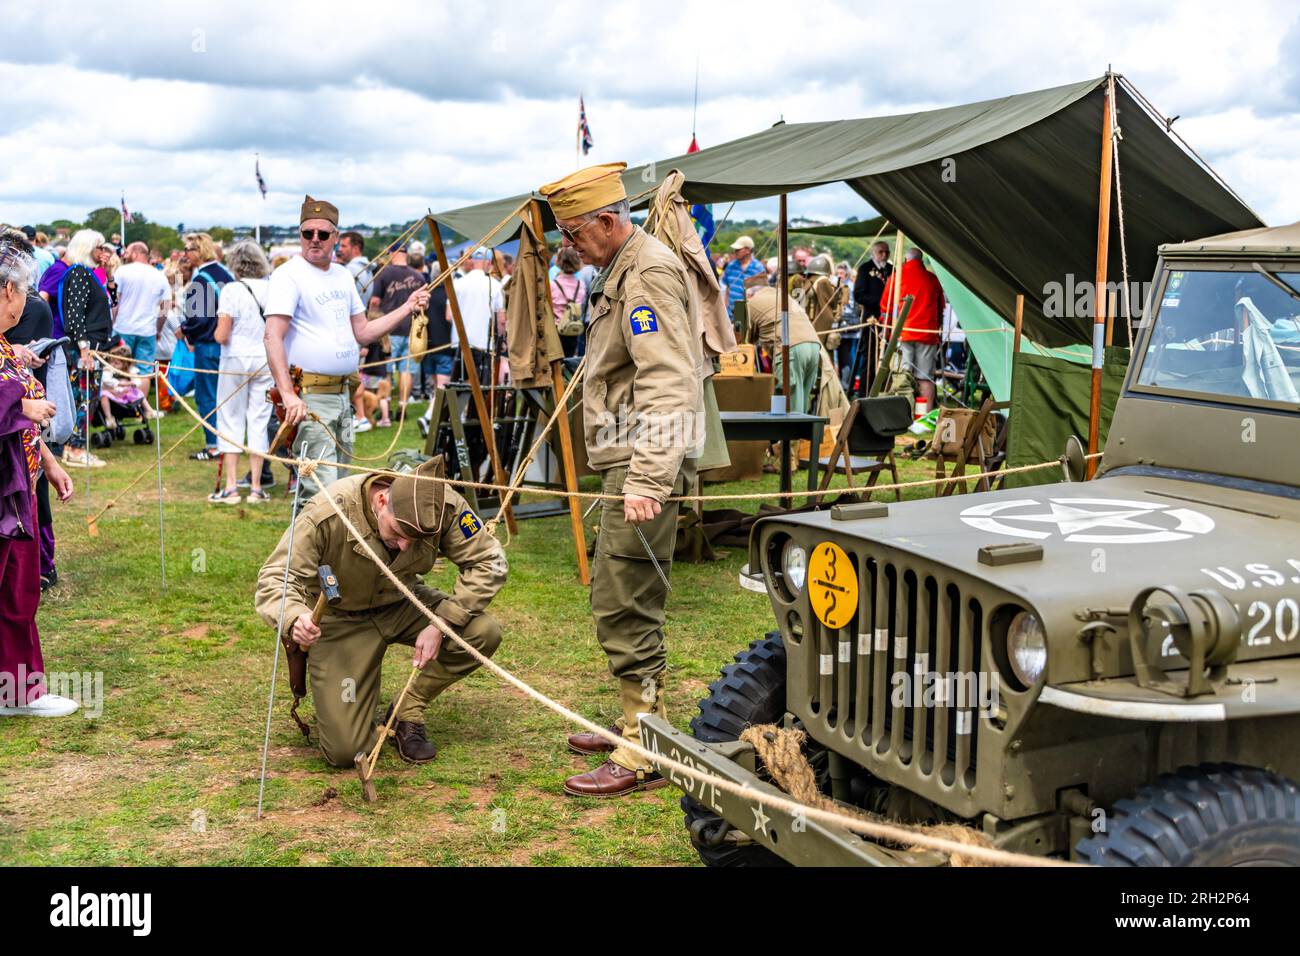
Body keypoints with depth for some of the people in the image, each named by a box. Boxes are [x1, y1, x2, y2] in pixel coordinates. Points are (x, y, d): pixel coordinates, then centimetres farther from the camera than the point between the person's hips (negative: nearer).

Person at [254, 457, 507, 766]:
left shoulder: (443, 505, -26)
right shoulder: (326, 514, -33)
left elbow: (489, 561, -18)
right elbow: (274, 579, -31)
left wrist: (441, 624, -27)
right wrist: (295, 619, -55)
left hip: (401, 603, 4)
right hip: (340, 618, -3)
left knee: (484, 632, -24)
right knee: (345, 751, -14)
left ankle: (408, 714, -2)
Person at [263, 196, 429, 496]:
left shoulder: (343, 276, 15)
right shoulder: (289, 275, -10)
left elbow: (362, 333, 20)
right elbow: (273, 338, -19)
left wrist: (407, 308, 11)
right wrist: (288, 395, -29)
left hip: (343, 395, 8)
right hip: (309, 396, -8)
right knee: (322, 489, -16)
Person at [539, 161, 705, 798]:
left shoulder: (650, 272, -15)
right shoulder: (622, 269, 19)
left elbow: (667, 385, -25)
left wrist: (648, 480, -32)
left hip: (646, 462, -11)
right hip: (629, 460, 11)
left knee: (625, 606, -9)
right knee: (618, 596, 18)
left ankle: (644, 755, -3)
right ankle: (642, 720, 30)